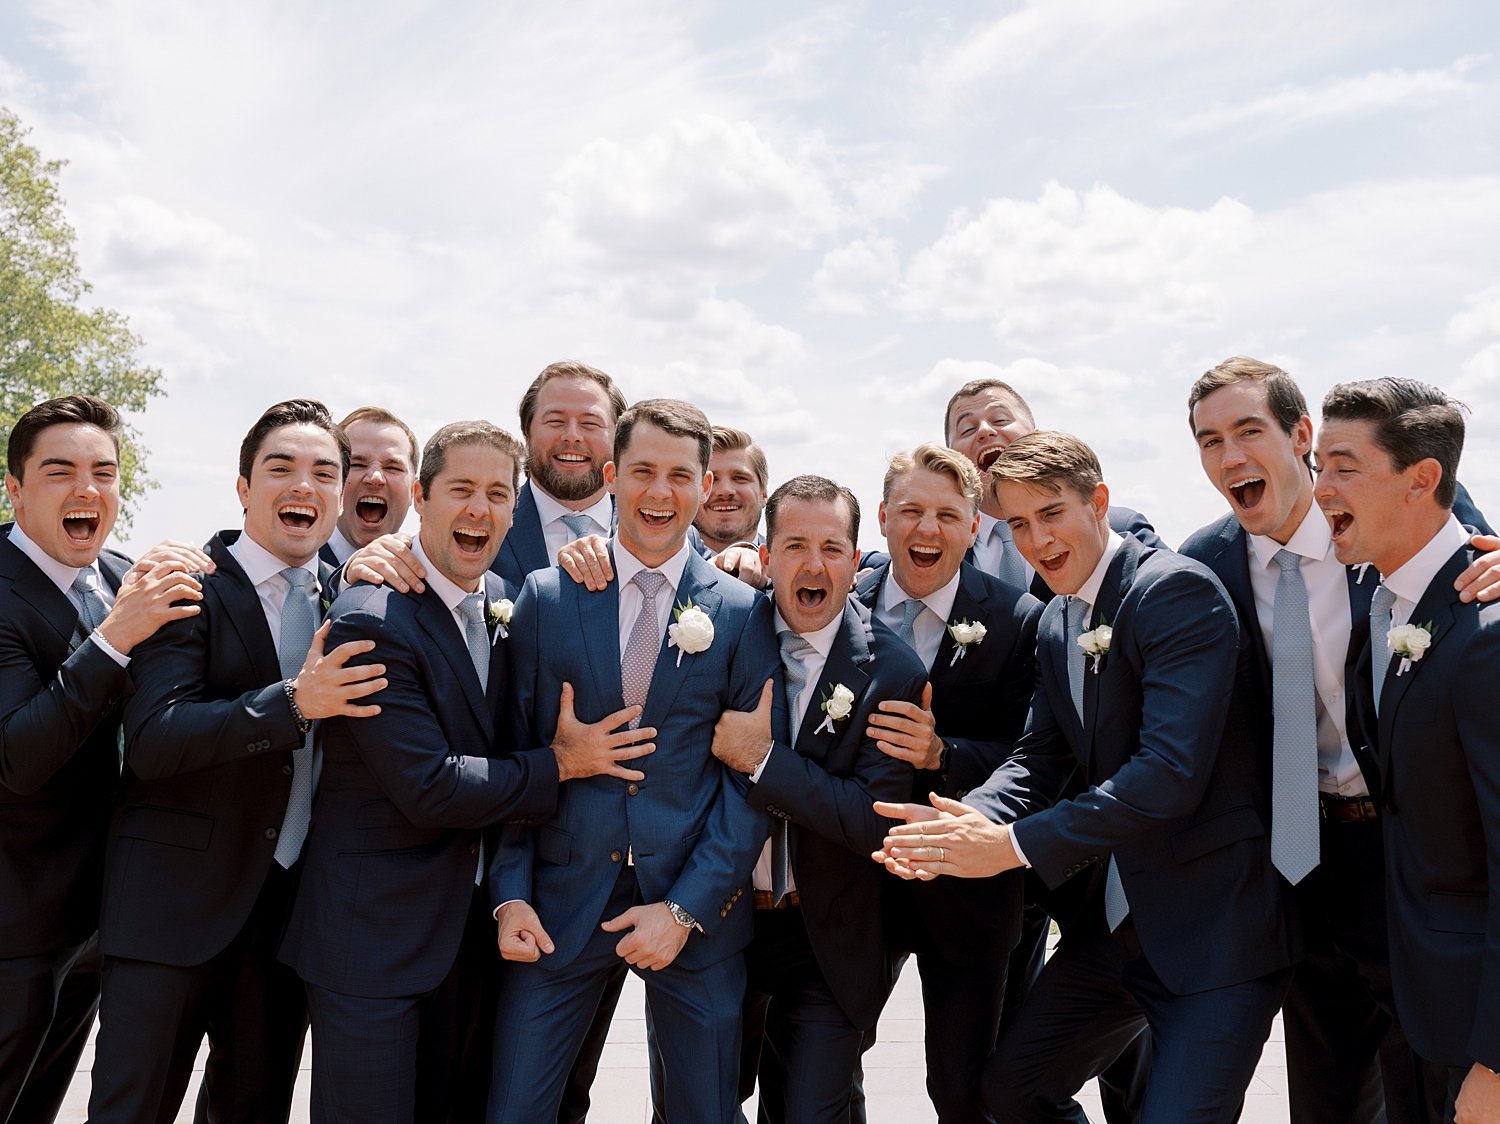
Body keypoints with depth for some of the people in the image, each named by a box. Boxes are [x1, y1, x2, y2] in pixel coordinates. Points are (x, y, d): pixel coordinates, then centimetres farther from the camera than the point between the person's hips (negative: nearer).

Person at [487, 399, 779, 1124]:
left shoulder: (743, 613, -1)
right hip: (561, 901, 1)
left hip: (695, 905, 0)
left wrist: (686, 908, -10)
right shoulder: (545, 597, 2)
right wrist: (512, 895, -5)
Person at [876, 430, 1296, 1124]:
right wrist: (970, 821, -15)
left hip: (1216, 921, -8)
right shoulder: (1056, 624, 10)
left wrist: (1017, 844, -25)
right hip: (1117, 916, 9)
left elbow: (1173, 771, -27)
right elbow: (1038, 759, 7)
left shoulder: (1178, 590, -18)